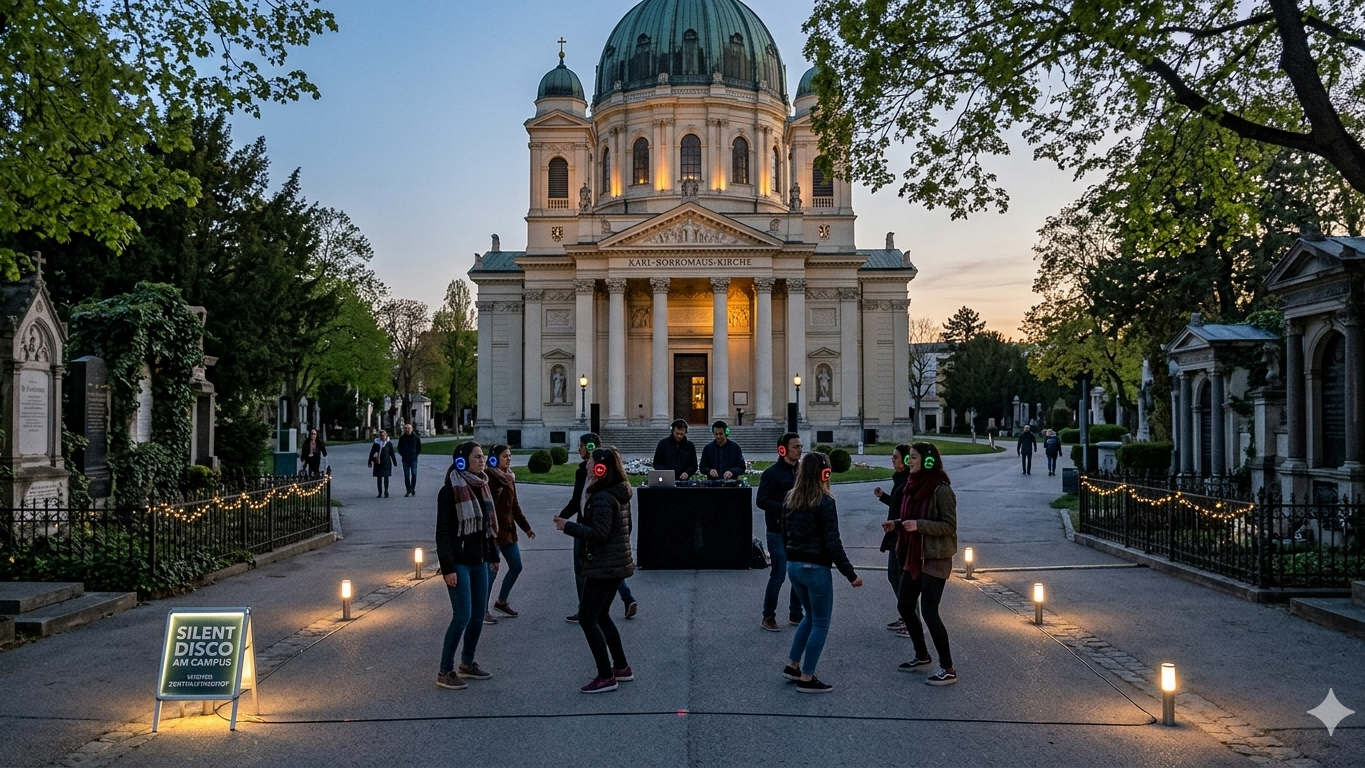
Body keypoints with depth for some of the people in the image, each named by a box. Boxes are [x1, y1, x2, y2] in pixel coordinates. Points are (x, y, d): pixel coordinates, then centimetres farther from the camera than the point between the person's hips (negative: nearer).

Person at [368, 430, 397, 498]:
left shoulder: (389, 444, 2)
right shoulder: (376, 443, 2)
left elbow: (392, 454, 6)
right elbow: (372, 453, 6)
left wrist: (394, 462, 6)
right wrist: (370, 462, 4)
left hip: (386, 463, -1)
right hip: (378, 464, 1)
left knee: (386, 478, 1)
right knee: (379, 478, 5)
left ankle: (386, 492, 8)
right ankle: (380, 493, 12)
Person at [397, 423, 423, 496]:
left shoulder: (416, 437, -2)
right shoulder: (402, 437, 0)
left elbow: (419, 447, 10)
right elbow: (399, 447, 12)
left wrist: (416, 454, 4)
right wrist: (402, 454, 5)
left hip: (413, 459, -1)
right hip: (405, 460, 1)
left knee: (414, 474, -4)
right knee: (406, 475, 2)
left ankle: (413, 490, 9)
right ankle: (408, 490, 9)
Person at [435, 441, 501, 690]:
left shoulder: (482, 487, 9)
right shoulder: (450, 490, -14)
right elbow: (443, 532, -15)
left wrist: (493, 556, 17)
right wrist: (448, 568, -18)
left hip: (479, 560, 7)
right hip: (459, 562, -7)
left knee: (478, 615, 11)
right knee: (462, 616, -8)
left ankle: (467, 663, 26)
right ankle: (445, 672, 4)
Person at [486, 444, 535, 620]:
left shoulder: (509, 478, 11)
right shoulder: (489, 478, -14)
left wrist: (526, 527, 18)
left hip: (508, 529, 9)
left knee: (516, 567, 13)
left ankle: (501, 602, 30)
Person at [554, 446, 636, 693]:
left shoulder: (603, 497, -20)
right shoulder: (619, 494, 10)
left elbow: (598, 534, -25)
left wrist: (568, 526, -17)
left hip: (603, 566, -10)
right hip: (618, 563, 10)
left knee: (587, 618, -2)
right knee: (601, 615, 19)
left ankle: (606, 676, 0)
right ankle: (621, 668, 24)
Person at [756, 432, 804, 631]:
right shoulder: (772, 473, -9)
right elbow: (762, 501, -15)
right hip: (779, 532, -6)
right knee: (778, 575, -3)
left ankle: (795, 614, 25)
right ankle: (768, 617, 10)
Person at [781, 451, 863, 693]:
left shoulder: (790, 499, 5)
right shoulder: (824, 501, -16)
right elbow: (832, 543, -17)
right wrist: (850, 574, -12)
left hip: (793, 565, 8)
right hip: (815, 568, -8)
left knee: (811, 616, 24)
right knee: (821, 623, 5)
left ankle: (792, 666, 27)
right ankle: (806, 679, 9)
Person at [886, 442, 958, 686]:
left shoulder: (941, 490, -18)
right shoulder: (913, 486, 6)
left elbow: (949, 526, -19)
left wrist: (919, 525, -29)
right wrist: (896, 524, 0)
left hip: (935, 558, -9)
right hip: (914, 556, 9)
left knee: (928, 611, -8)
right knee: (905, 604, 14)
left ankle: (948, 669, 4)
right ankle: (922, 656, 32)